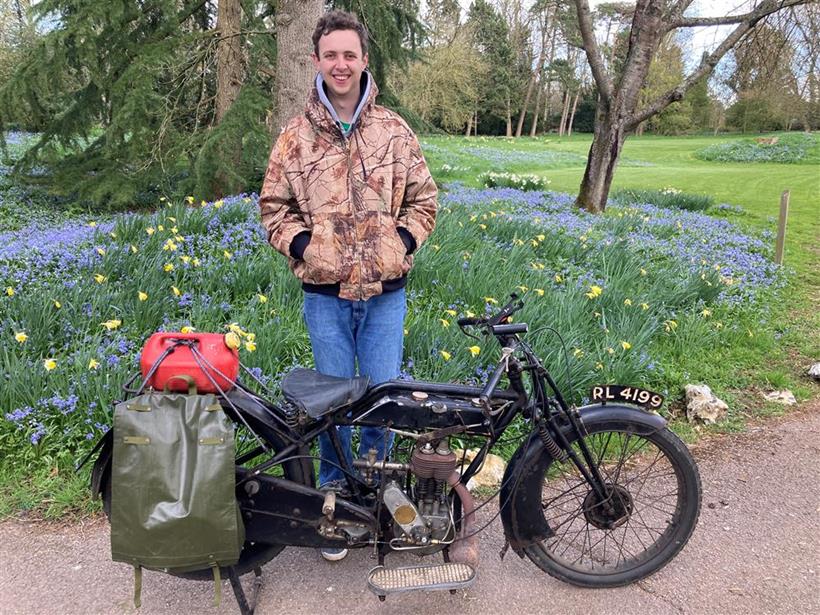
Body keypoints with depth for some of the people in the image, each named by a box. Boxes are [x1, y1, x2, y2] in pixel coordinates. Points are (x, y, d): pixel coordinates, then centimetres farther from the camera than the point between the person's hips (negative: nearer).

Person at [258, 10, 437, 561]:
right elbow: (274, 206, 9)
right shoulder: (297, 136, 3)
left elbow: (424, 199, 9)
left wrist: (403, 241, -6)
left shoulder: (394, 131, 4)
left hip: (386, 293, 0)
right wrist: (300, 244, -7)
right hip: (325, 293, 0)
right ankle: (335, 499, 29)